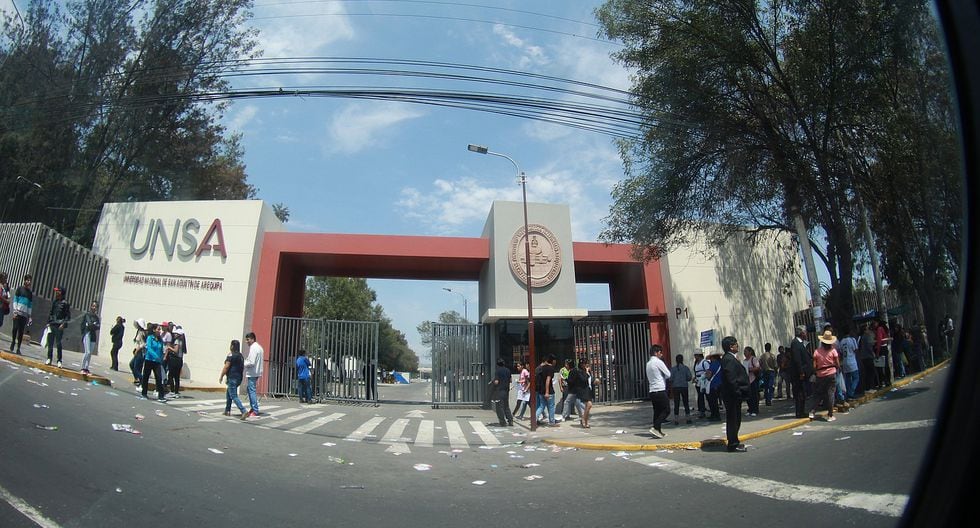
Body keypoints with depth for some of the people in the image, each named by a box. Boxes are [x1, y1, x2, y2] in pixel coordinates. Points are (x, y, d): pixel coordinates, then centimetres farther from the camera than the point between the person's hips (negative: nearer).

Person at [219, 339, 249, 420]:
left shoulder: (231, 355, -12)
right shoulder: (241, 356, 13)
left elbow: (226, 367, -14)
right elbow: (243, 368, 16)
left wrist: (221, 376, -5)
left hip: (232, 378, -9)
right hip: (239, 378, 9)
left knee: (234, 396, -9)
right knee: (228, 394, 24)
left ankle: (244, 411, -21)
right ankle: (227, 411, 28)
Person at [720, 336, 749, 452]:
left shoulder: (730, 358, 15)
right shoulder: (729, 359, -18)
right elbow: (731, 379, -23)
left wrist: (739, 392, 18)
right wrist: (738, 393, -20)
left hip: (734, 395, 10)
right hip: (732, 395, -10)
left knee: (734, 419, 17)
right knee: (733, 419, -3)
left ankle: (734, 442, 26)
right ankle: (733, 445, 3)